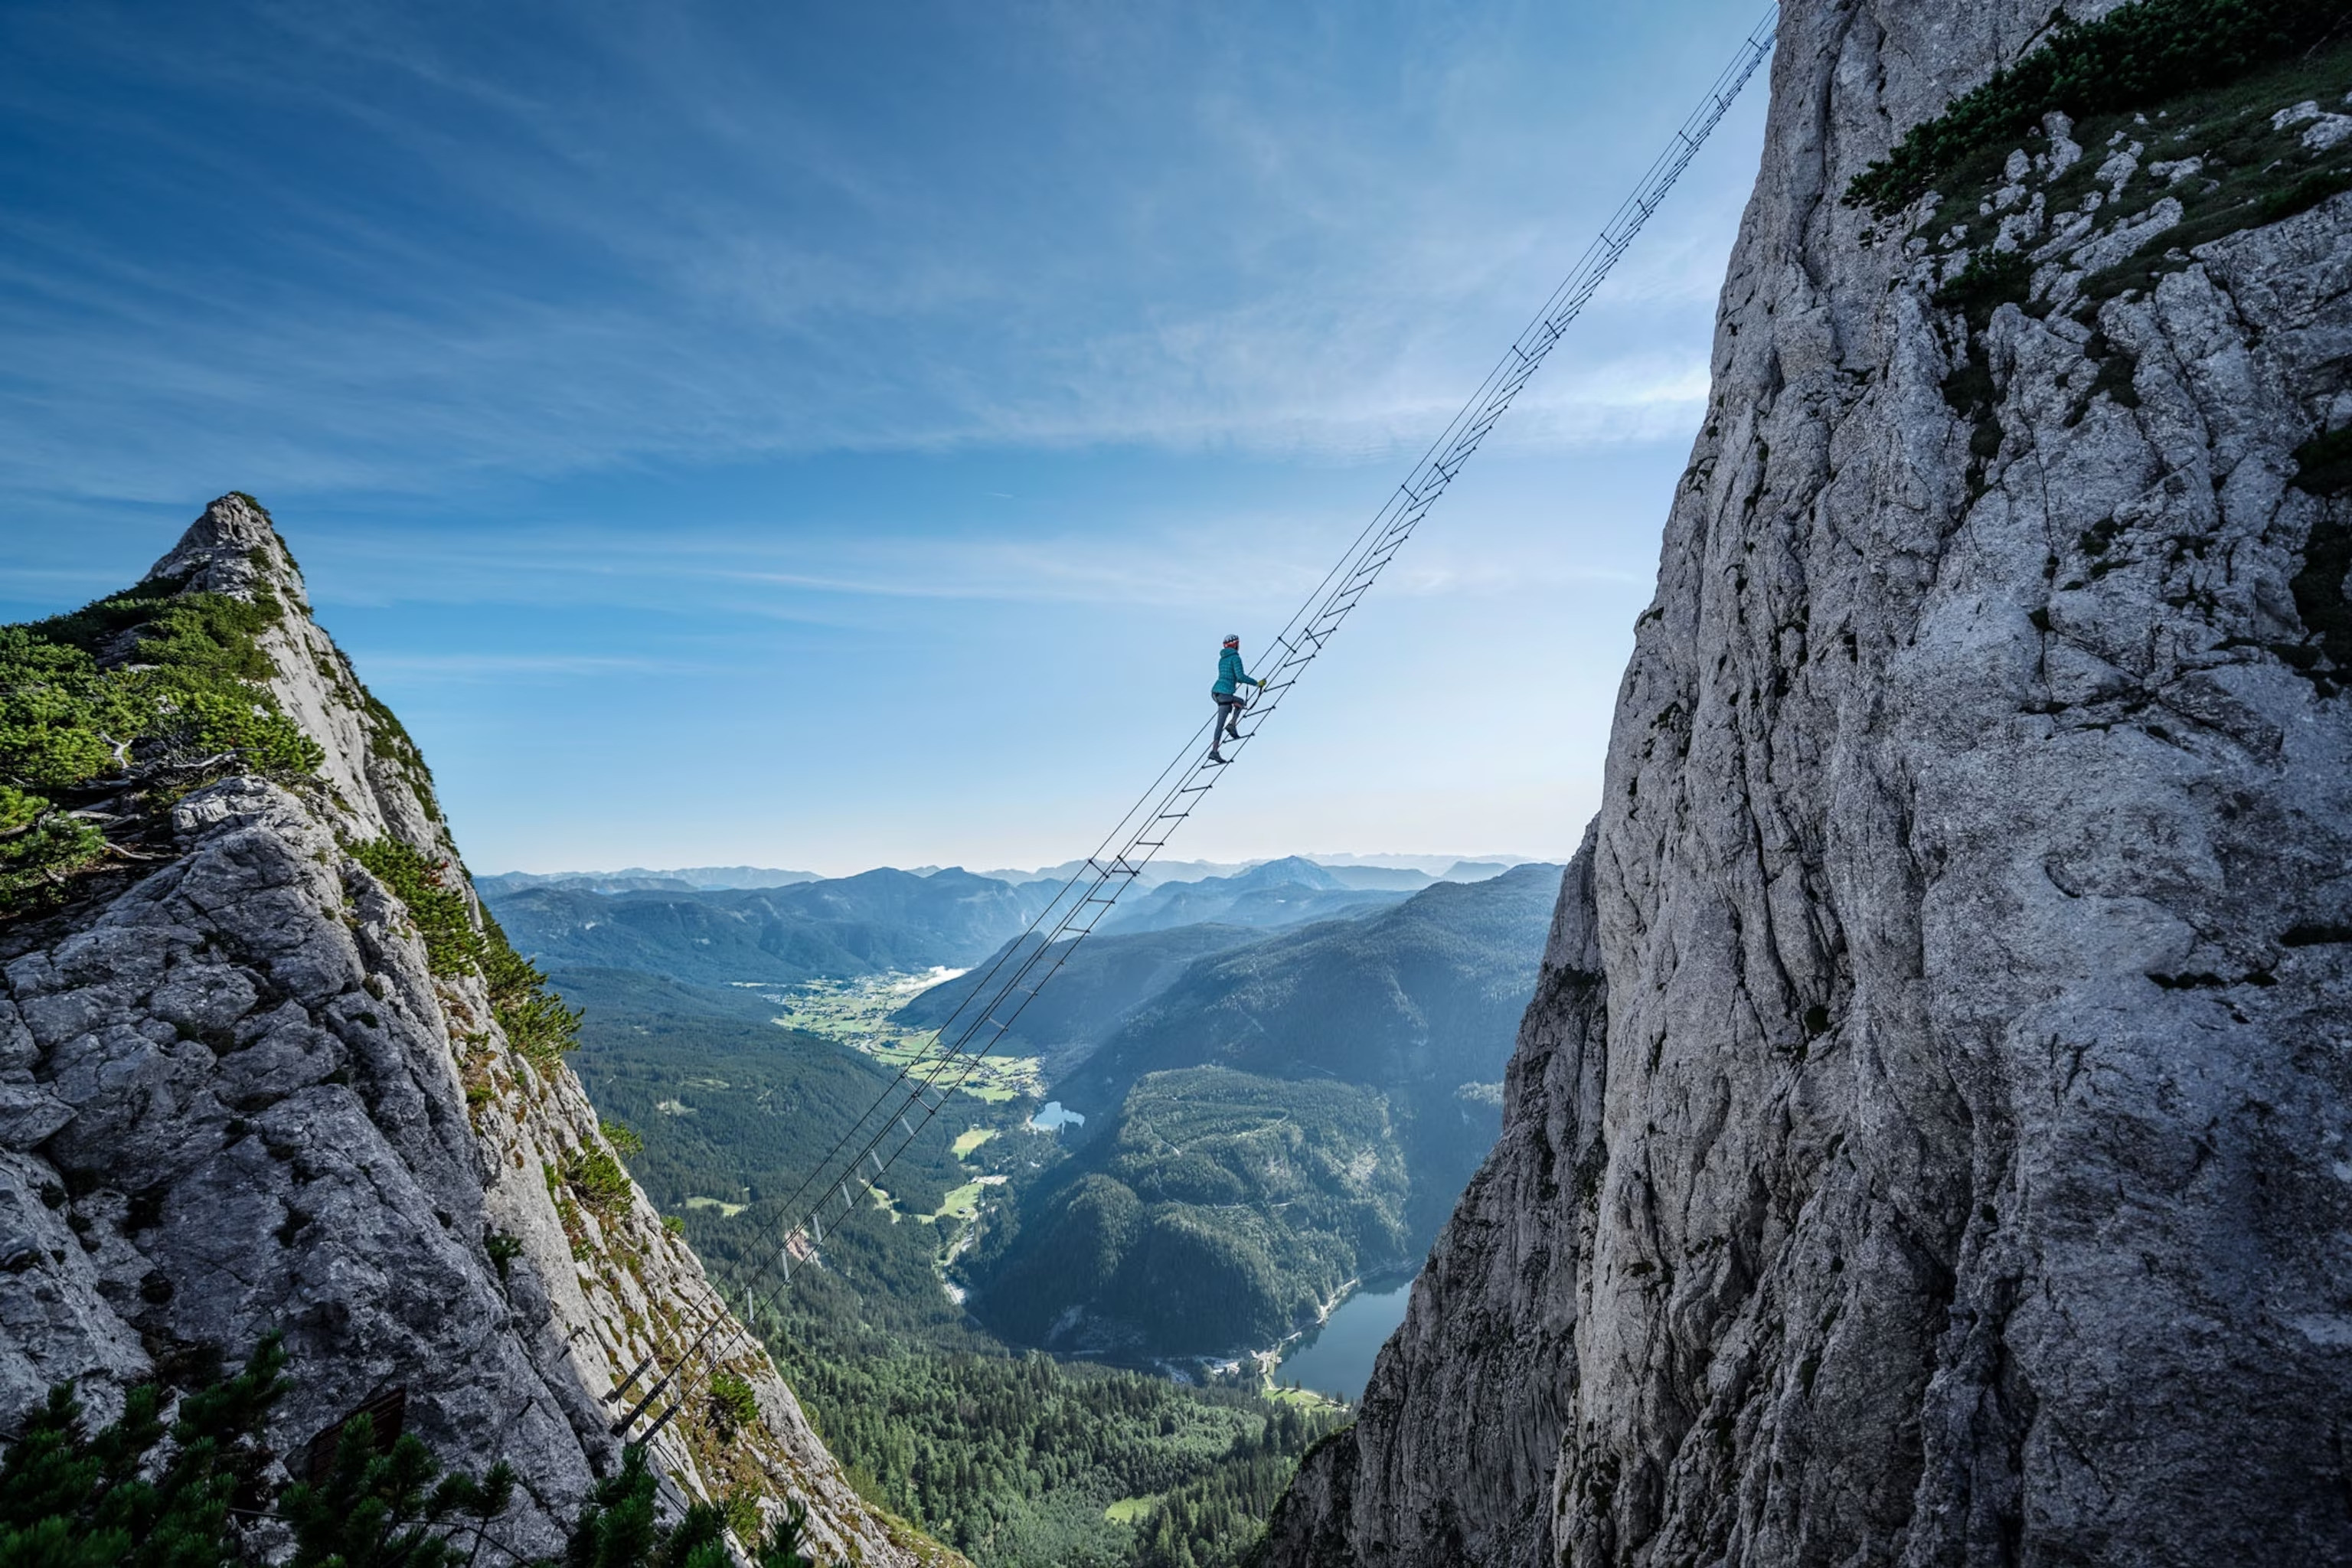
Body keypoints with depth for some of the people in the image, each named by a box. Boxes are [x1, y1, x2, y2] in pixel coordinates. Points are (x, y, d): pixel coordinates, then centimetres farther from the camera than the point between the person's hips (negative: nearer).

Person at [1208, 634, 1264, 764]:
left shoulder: (1222, 659, 18)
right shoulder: (1235, 657, -7)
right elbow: (1240, 677, -16)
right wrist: (1257, 683, -9)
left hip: (1216, 691, 8)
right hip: (1225, 693, -8)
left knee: (1241, 702, 21)